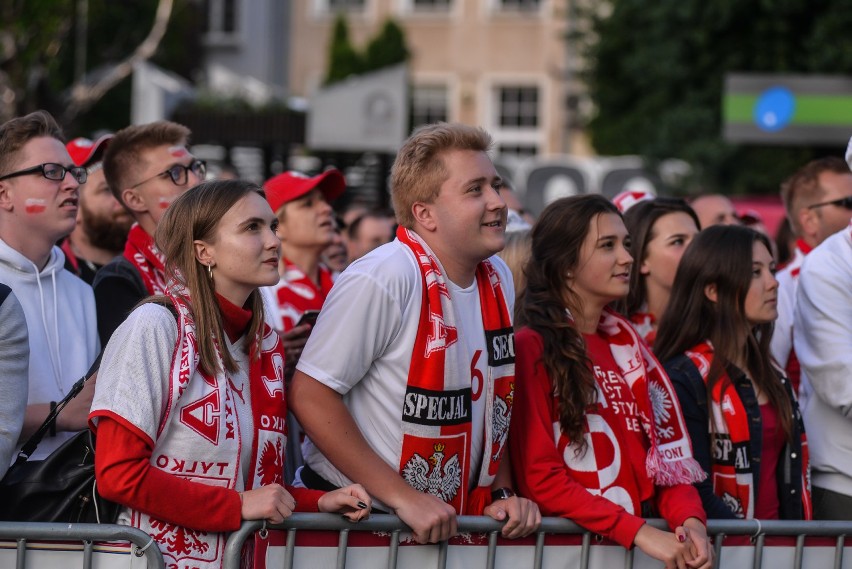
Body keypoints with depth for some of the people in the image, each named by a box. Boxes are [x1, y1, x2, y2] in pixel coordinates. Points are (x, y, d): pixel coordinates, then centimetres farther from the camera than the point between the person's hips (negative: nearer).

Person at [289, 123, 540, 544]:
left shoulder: (497, 280, 7)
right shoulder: (382, 280, -16)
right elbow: (310, 396, -19)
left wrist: (502, 493, 4)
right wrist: (403, 497, -20)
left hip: (449, 522, 5)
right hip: (354, 520, -5)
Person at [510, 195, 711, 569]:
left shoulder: (626, 342, 17)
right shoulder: (530, 349, -3)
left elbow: (668, 453, 13)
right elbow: (540, 479, -9)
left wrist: (691, 519, -6)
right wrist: (640, 532, -15)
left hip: (649, 537, 5)